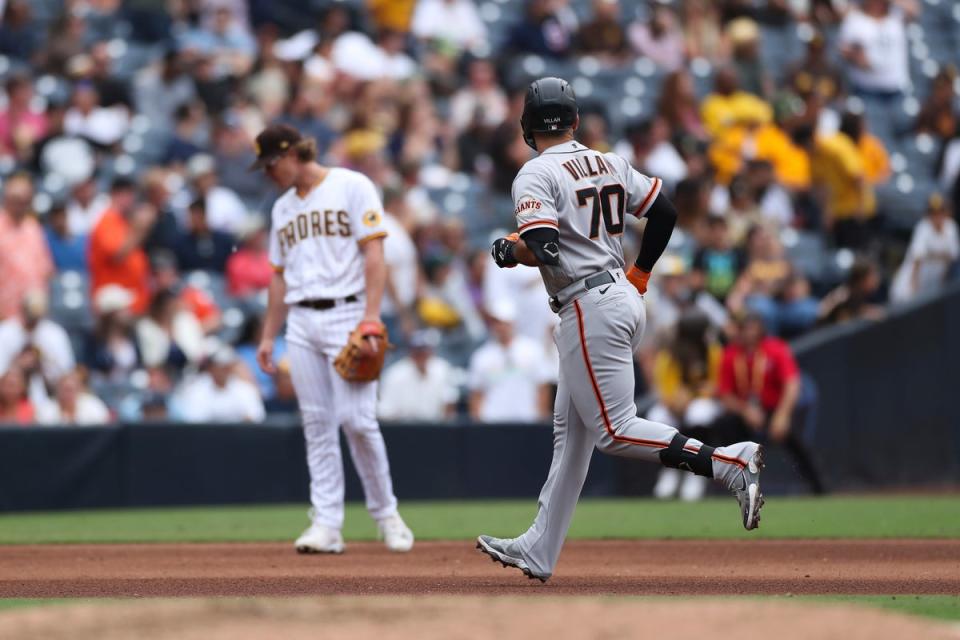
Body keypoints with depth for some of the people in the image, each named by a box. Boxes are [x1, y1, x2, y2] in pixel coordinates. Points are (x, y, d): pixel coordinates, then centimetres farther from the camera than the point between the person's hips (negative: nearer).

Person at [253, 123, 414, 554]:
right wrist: (268, 337, 15)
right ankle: (326, 525, 0)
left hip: (346, 315, -6)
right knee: (317, 423, 1)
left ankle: (386, 514, 3)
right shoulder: (283, 208, 19)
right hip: (301, 322, 6)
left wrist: (371, 317, -17)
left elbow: (373, 253, -8)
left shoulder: (351, 187, -1)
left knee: (357, 419, -12)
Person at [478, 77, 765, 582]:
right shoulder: (609, 164, 11)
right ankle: (538, 551, 16)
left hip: (590, 309, -9)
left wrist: (510, 250, -2)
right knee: (571, 429, 13)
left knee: (615, 431, -8)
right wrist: (637, 277, 22)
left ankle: (728, 463, -21)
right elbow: (665, 213, 14)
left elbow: (543, 251, -23)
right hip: (624, 299, 9)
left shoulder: (536, 176, -11)